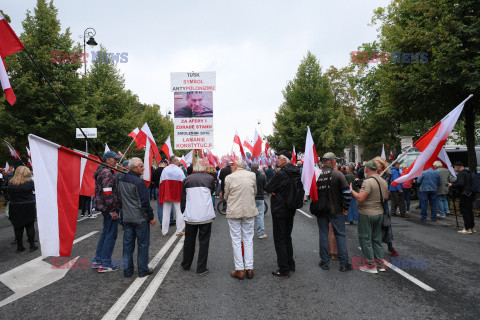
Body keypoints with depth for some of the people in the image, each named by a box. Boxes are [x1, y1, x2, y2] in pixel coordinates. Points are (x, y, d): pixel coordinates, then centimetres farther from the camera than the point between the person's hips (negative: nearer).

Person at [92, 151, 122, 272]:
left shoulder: (103, 171, 17)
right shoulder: (107, 173, -18)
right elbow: (108, 193, -24)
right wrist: (112, 211, -22)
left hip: (105, 208, 11)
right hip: (109, 208, -11)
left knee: (105, 233, 18)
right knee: (111, 234, -3)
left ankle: (97, 260, 26)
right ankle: (105, 264, 4)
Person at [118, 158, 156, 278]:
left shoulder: (121, 180, 8)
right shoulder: (139, 182, -19)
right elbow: (144, 202, -19)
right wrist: (151, 217, -10)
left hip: (126, 218, 7)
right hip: (140, 218, -7)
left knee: (127, 244, 13)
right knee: (143, 244, 5)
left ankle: (127, 270, 20)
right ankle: (143, 270, 14)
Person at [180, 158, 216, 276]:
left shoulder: (187, 179, 0)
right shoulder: (210, 178, -5)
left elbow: (183, 199, 6)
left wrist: (183, 211, 17)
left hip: (190, 216, 2)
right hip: (205, 216, -2)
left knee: (189, 241, 17)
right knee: (204, 242, 7)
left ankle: (186, 265, 33)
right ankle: (201, 269, 12)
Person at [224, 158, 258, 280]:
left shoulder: (229, 178, -6)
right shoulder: (252, 175, 1)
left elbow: (226, 196, 4)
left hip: (234, 212, -2)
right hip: (249, 211, 2)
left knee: (236, 240, 7)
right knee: (248, 240, 11)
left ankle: (239, 270, 10)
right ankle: (249, 269, 15)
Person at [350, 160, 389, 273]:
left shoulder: (368, 182, -20)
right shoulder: (384, 182, 6)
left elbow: (360, 198, -25)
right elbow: (386, 197, 16)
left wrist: (351, 190, -13)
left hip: (367, 214, -8)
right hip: (379, 213, 8)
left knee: (365, 239, 3)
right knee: (376, 239, 17)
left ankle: (371, 265, 6)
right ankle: (380, 264, 23)